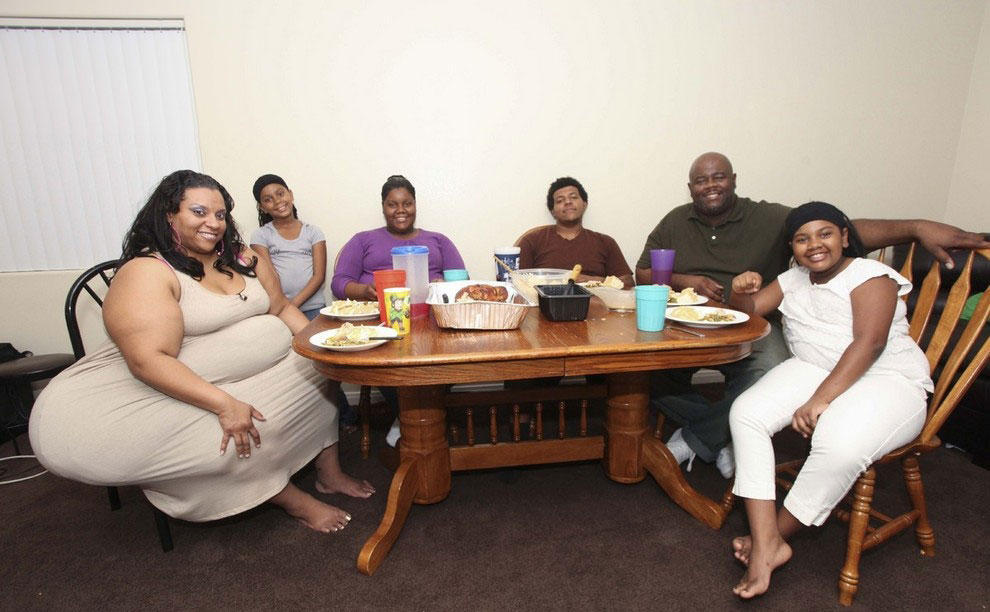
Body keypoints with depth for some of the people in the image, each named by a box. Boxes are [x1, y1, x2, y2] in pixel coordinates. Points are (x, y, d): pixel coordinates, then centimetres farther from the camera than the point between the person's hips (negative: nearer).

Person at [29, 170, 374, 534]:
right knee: (239, 436, -29)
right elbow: (149, 360, -23)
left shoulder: (245, 260, 9)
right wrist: (224, 404, -32)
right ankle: (289, 498, -2)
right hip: (177, 392, -7)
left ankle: (330, 473, 4)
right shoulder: (146, 272, -13)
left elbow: (282, 308, 13)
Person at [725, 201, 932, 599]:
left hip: (887, 380, -5)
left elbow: (868, 344, -20)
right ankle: (766, 545, -22)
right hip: (814, 369, 6)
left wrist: (820, 401, -30)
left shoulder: (870, 276, -8)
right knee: (746, 412, -20)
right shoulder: (793, 280, 13)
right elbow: (748, 310, 12)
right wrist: (740, 291, -15)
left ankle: (777, 534, -10)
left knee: (840, 443, -36)